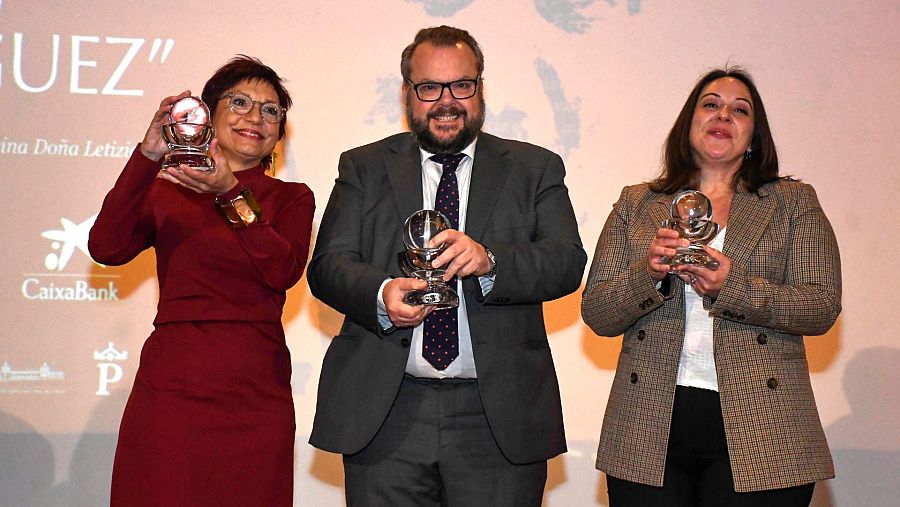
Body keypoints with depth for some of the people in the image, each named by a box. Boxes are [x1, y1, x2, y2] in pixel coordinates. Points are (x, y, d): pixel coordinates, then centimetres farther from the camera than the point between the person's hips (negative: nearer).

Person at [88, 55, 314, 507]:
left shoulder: (291, 198, 11)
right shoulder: (165, 190, 10)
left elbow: (285, 270, -8)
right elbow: (106, 248, -7)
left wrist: (233, 195, -17)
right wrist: (148, 156, -13)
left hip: (254, 393, 1)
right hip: (171, 385, 0)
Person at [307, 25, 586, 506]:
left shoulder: (535, 168, 10)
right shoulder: (363, 167, 12)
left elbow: (568, 262, -2)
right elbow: (327, 265, 2)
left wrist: (490, 261, -21)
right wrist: (380, 294, -20)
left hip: (499, 417, 0)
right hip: (384, 413, 1)